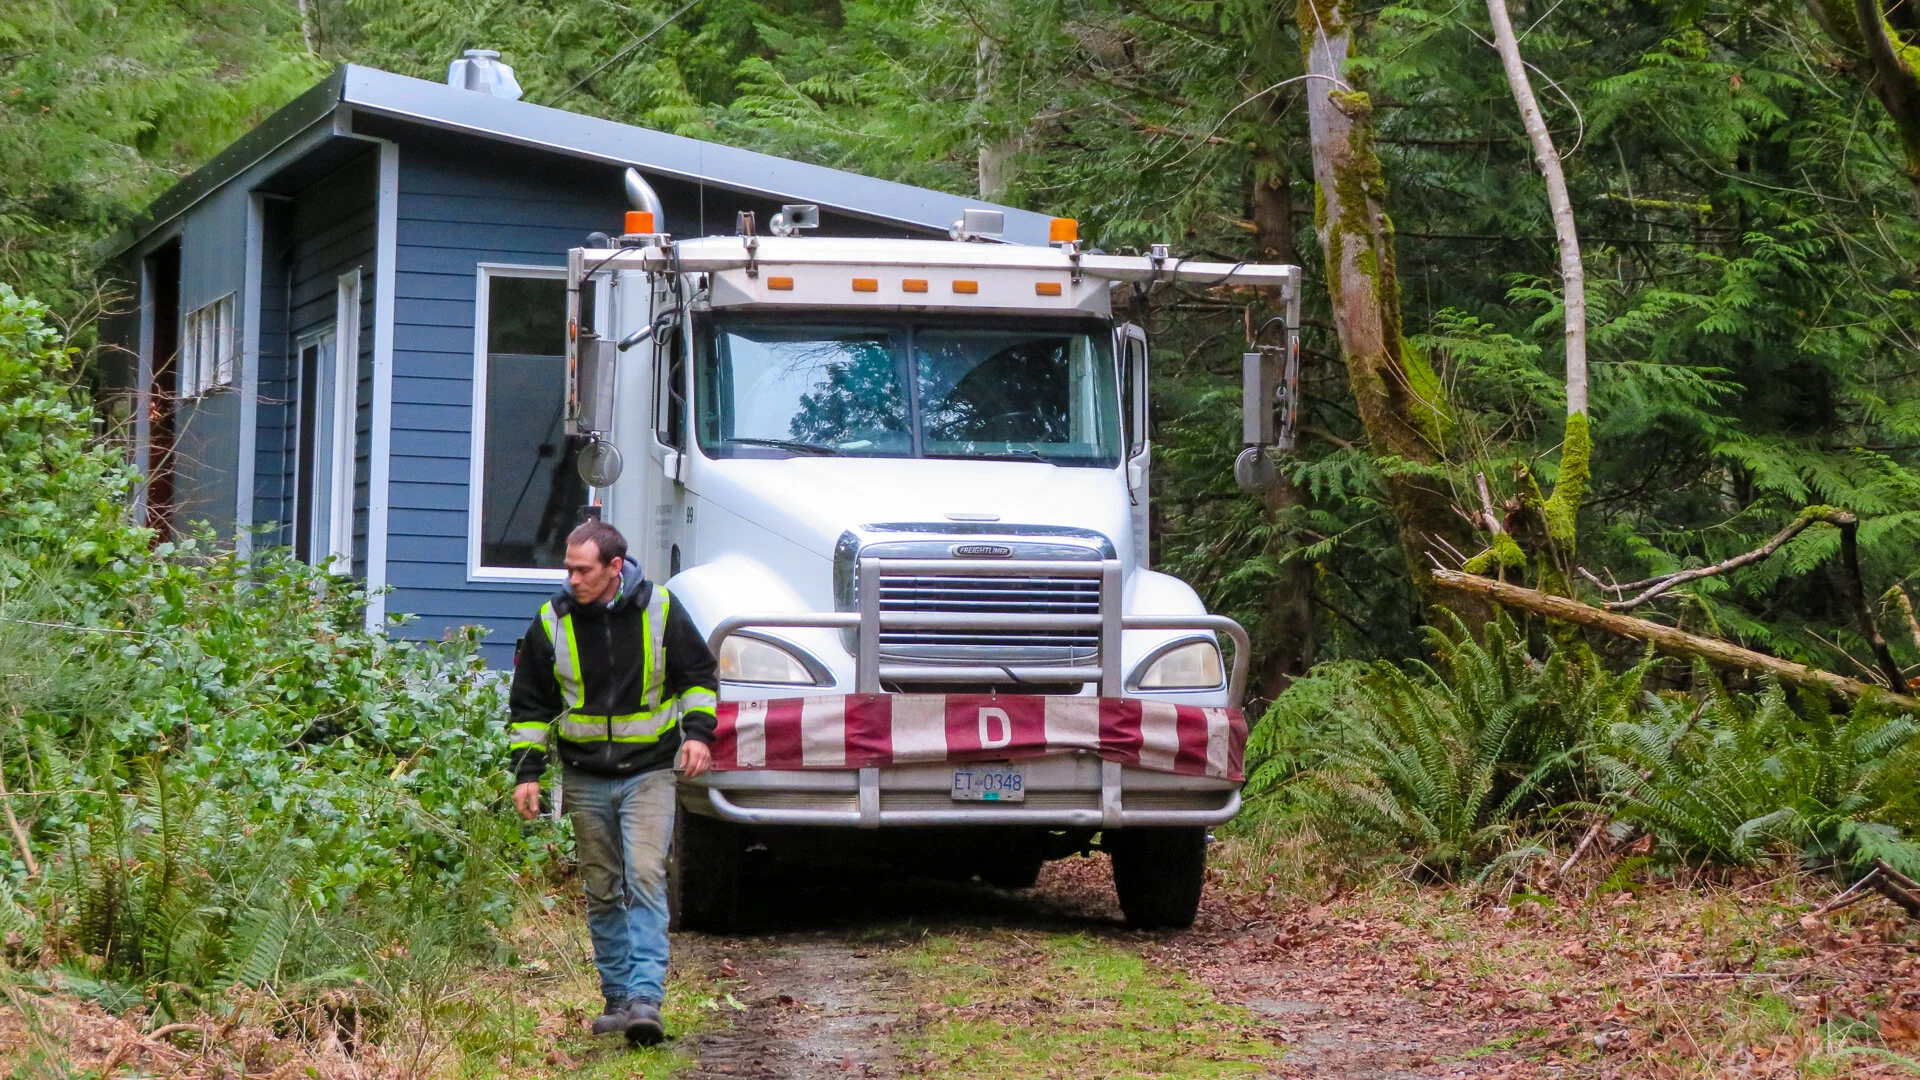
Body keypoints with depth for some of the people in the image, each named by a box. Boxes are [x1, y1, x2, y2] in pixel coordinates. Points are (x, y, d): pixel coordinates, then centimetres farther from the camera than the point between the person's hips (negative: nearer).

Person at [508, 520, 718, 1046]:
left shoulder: (660, 611, -5)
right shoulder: (552, 623, -2)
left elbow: (698, 676, 7)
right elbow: (530, 703, 7)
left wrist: (697, 731, -7)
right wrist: (527, 771, 0)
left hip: (649, 773, -3)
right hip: (585, 780, 3)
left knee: (645, 880, -15)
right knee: (602, 893, 9)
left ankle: (646, 999, -20)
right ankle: (618, 997, 20)